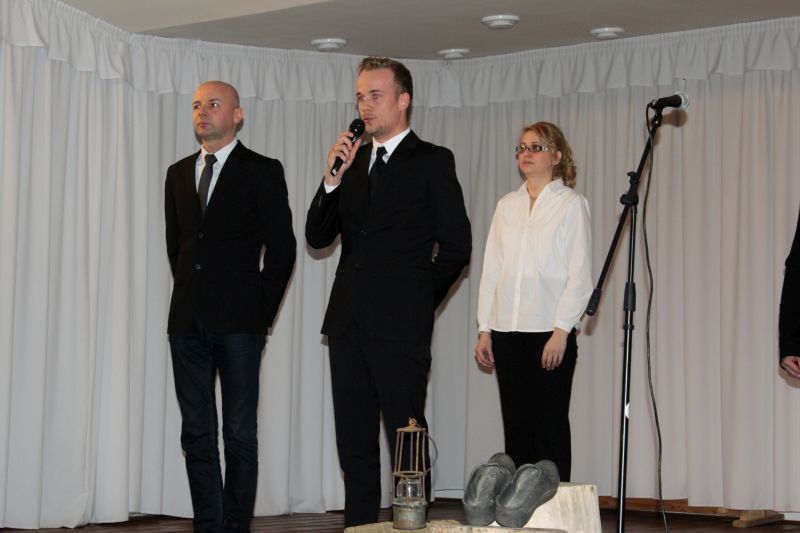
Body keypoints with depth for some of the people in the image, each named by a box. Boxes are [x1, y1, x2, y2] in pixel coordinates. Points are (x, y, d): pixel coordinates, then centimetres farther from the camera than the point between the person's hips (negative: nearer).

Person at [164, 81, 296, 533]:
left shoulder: (263, 171, -1)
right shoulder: (179, 173, 15)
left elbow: (282, 249, -2)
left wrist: (261, 313, -3)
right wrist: (191, 299, 13)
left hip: (238, 322, -5)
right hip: (188, 322, 5)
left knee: (240, 434, -1)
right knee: (197, 435, 7)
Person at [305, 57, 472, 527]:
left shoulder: (433, 161, -2)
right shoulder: (354, 159, 14)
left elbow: (456, 246, -3)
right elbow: (317, 237, 9)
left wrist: (419, 301, 1)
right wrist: (334, 176, -4)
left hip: (400, 327, -6)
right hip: (349, 323, 6)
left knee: (406, 439, -3)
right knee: (354, 442, 10)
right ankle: (359, 525, 17)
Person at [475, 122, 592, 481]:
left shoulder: (571, 205, 1)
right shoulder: (506, 205, 14)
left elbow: (579, 274, -5)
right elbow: (491, 269, 12)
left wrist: (561, 331, -13)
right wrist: (484, 329, 6)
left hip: (551, 330, -4)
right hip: (507, 330, 4)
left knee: (550, 424, -2)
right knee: (515, 424, 6)